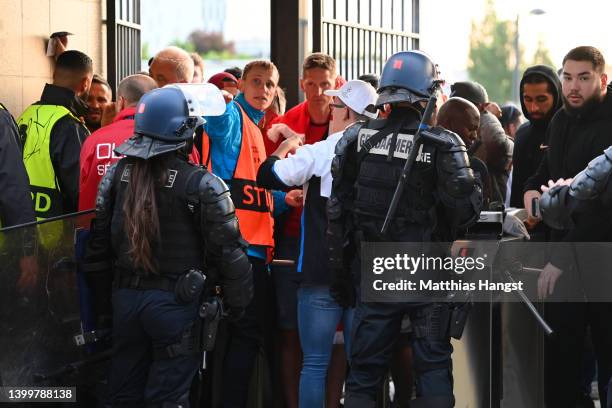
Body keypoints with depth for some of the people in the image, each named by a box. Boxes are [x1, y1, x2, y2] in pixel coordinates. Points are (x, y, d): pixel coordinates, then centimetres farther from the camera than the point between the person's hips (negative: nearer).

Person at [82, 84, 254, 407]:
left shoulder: (115, 175, 0)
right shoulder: (202, 185, -14)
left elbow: (98, 243, 7)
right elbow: (227, 251, -12)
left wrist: (102, 299, 18)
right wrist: (237, 303, 3)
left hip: (125, 297, 5)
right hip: (176, 303, -5)